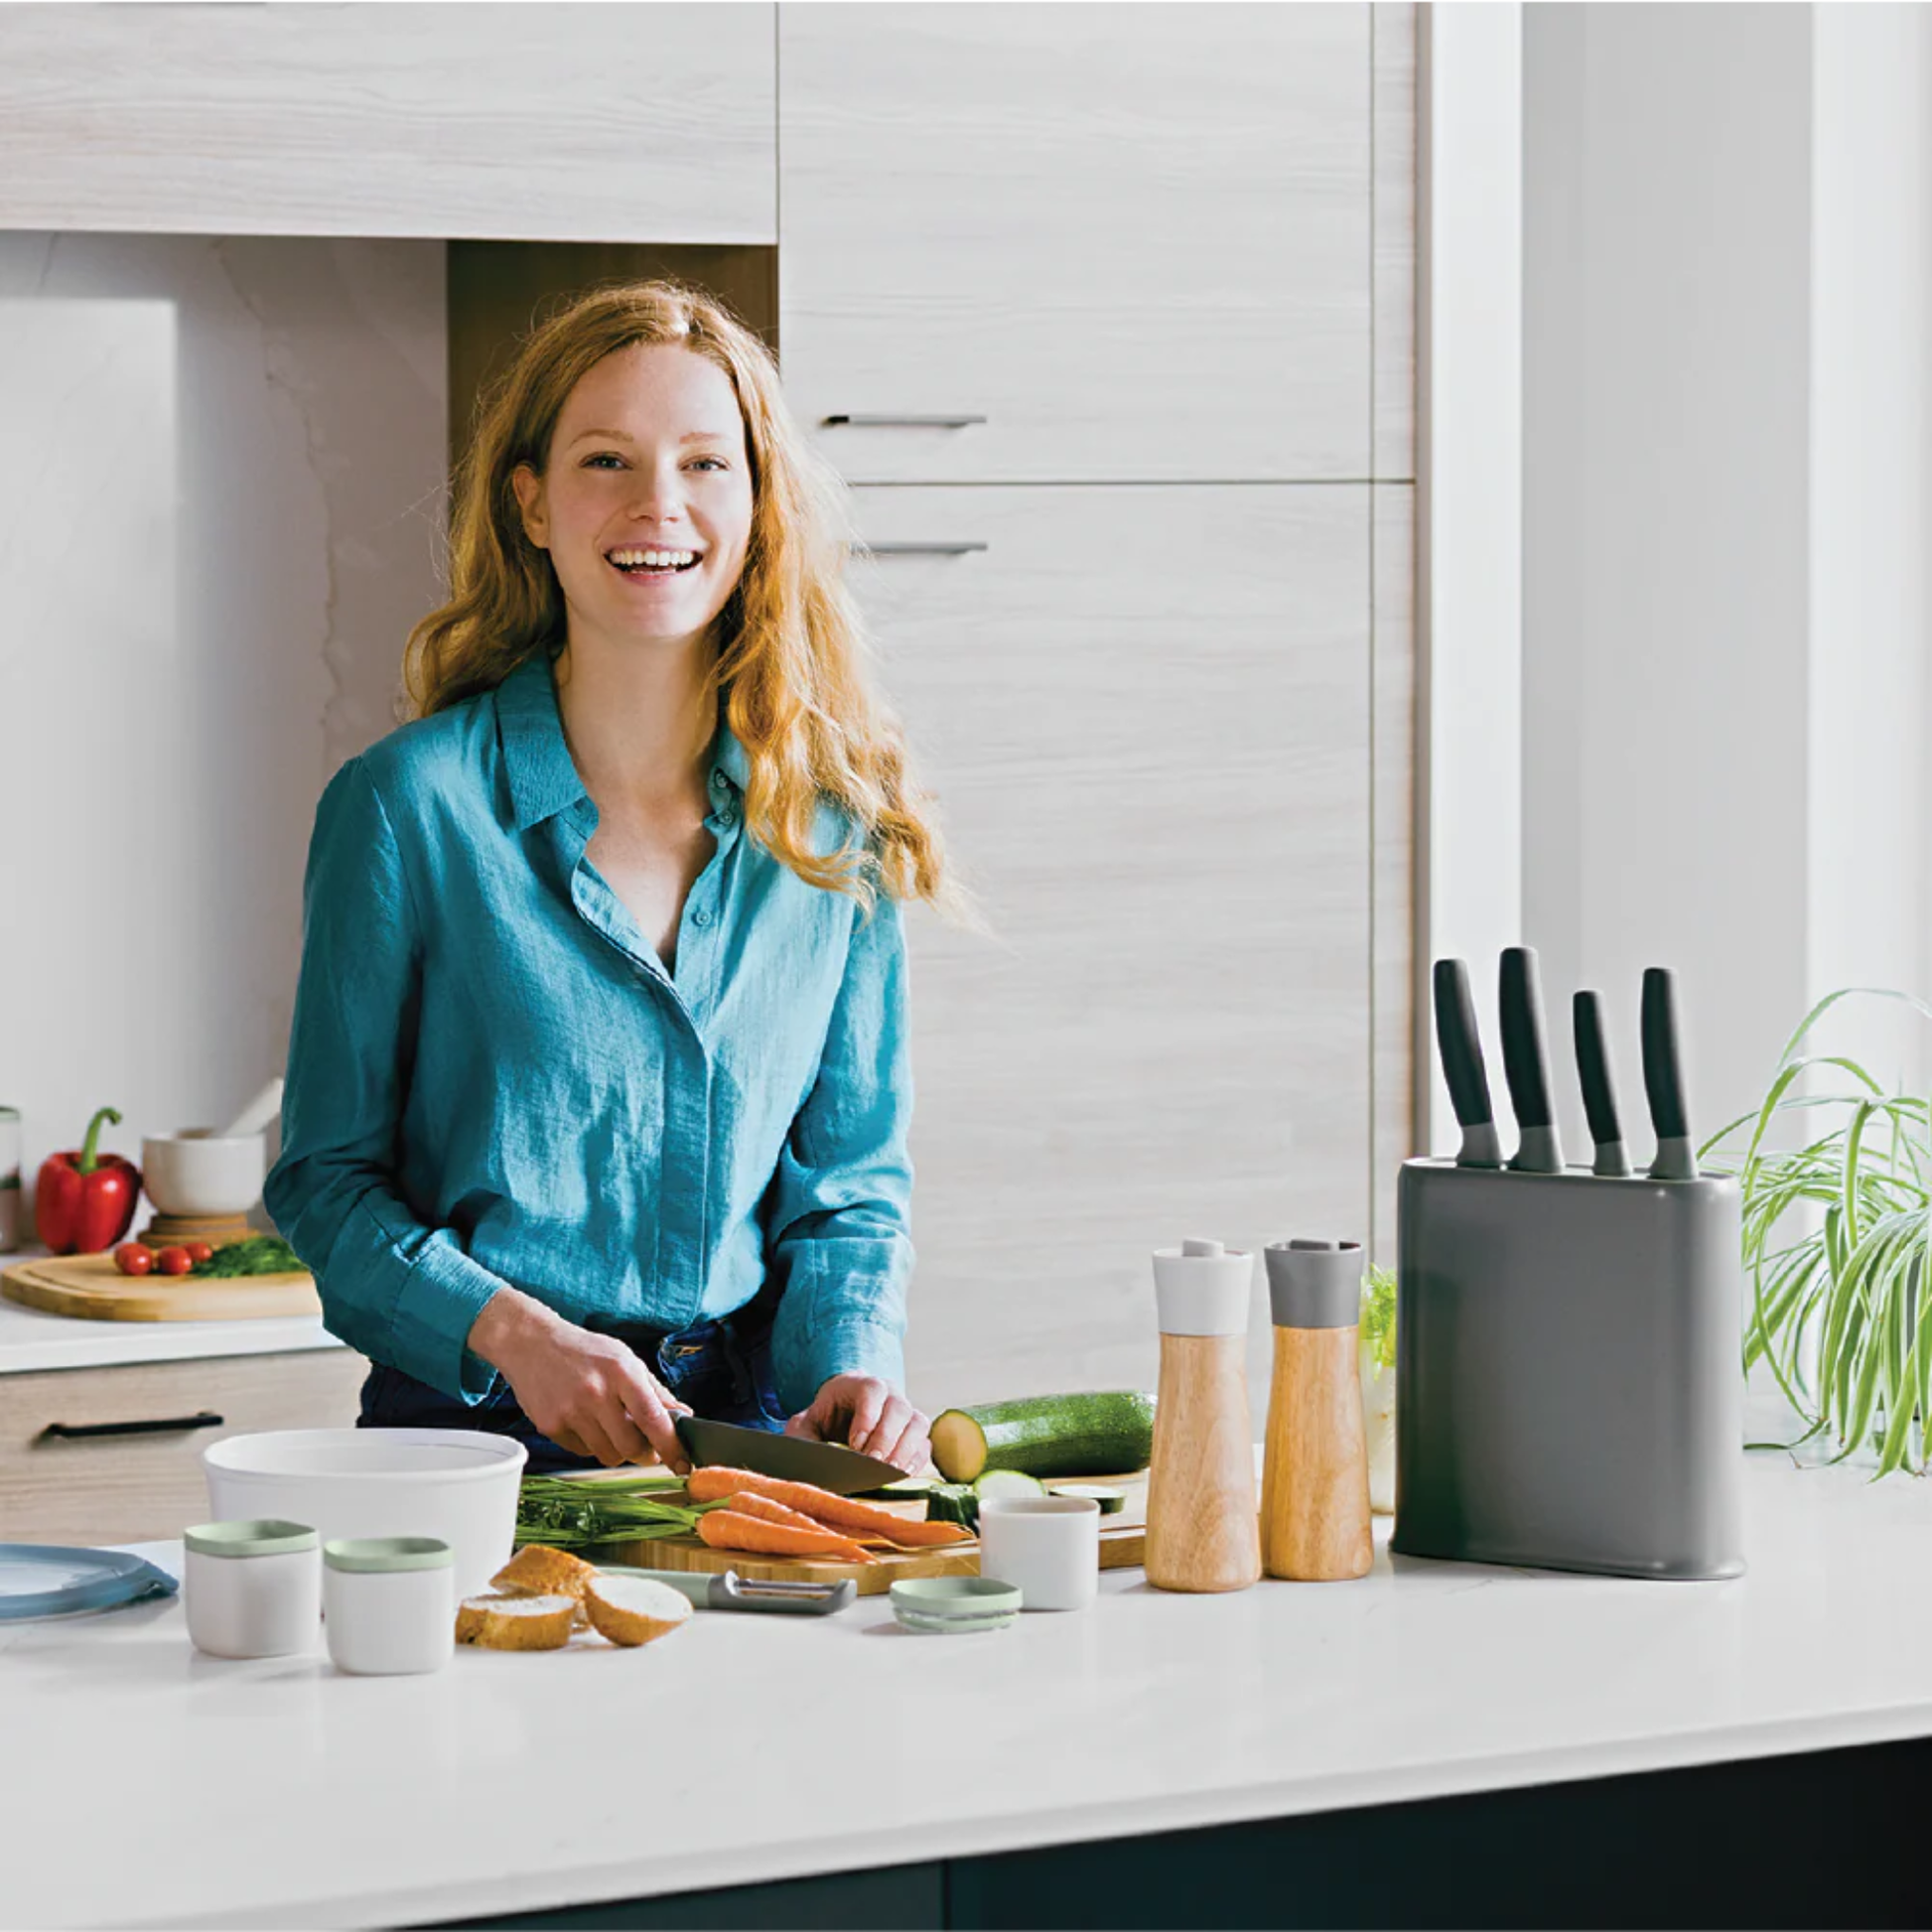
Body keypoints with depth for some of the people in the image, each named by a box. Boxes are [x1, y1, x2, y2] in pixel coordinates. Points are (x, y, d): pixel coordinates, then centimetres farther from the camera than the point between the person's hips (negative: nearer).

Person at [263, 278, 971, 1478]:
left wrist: (851, 1370, -5)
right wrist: (515, 1334, -15)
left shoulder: (837, 828, 8)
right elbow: (326, 1178, 1)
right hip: (477, 1421, -3)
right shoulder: (410, 805, -3)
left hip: (749, 1427, 3)